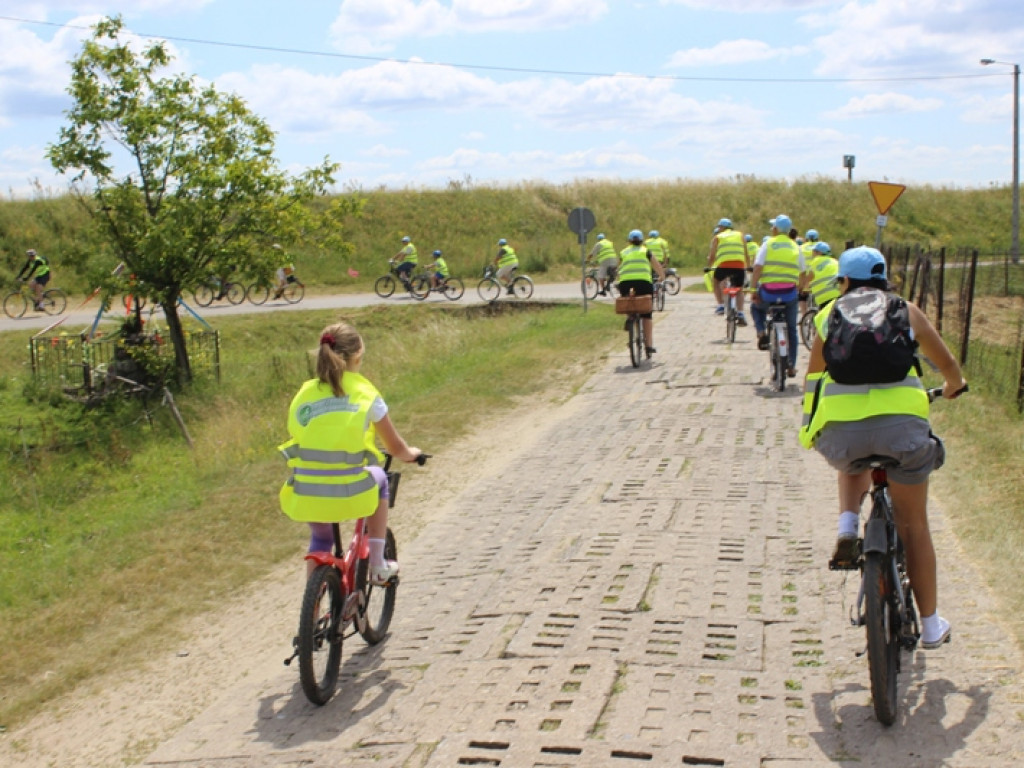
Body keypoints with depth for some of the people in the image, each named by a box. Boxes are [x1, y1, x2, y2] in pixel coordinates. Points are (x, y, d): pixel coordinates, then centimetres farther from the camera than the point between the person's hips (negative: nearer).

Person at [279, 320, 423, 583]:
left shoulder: (304, 394, 9)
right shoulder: (365, 394, 3)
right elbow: (396, 448, 12)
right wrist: (412, 454, 35)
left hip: (306, 497, 3)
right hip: (348, 494, -3)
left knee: (320, 539, 33)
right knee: (378, 478, 31)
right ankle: (378, 565, 29)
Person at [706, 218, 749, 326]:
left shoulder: (717, 237, 18)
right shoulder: (740, 235, 24)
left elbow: (712, 256, 13)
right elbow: (746, 254, 20)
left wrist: (709, 267, 26)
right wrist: (748, 267, 30)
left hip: (724, 265, -2)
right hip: (740, 265, 2)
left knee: (716, 281, 26)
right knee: (739, 289, 18)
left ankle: (721, 306, 15)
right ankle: (740, 314, 4)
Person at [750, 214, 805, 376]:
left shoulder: (768, 244, 0)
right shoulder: (796, 247, 9)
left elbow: (757, 268, -9)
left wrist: (753, 289, -5)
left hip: (768, 292, -2)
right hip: (790, 294, 2)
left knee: (756, 307, 31)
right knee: (791, 330, 17)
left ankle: (762, 333, 5)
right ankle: (791, 366, 16)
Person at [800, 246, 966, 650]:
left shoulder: (830, 314, 18)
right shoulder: (906, 311, 18)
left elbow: (812, 380, 20)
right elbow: (949, 366, 28)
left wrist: (807, 425, 37)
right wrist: (952, 387, 51)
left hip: (841, 429, 0)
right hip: (902, 422, 0)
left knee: (853, 463, 38)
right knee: (913, 526, 17)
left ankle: (847, 527, 14)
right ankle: (931, 625, 25)